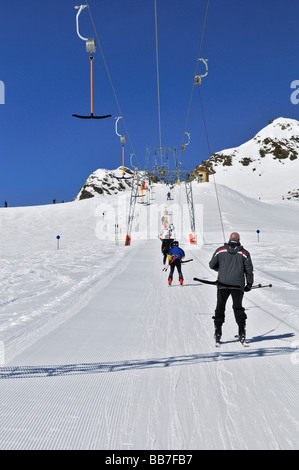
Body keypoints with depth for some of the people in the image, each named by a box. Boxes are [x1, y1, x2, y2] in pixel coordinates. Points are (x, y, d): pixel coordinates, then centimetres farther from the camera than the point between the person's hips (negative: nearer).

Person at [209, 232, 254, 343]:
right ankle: (242, 331, 10)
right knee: (238, 308, 13)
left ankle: (218, 330, 6)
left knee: (220, 307, 10)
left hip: (222, 284, 0)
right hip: (238, 284, 0)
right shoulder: (244, 253, 3)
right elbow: (249, 270, 4)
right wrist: (249, 284, 14)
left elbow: (212, 265, 6)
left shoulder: (220, 250, 3)